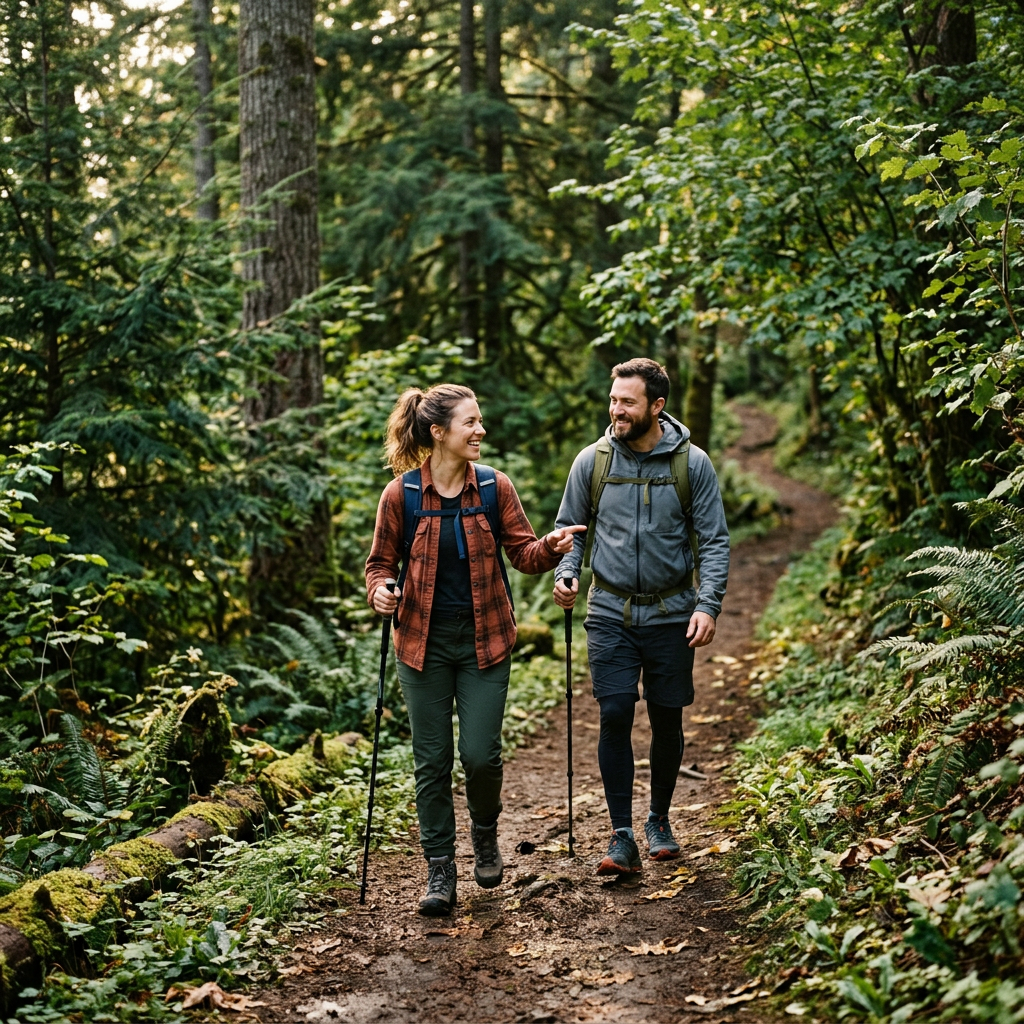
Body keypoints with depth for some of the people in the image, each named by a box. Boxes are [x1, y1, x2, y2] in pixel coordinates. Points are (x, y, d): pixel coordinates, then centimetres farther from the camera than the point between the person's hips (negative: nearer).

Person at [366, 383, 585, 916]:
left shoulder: (494, 487, -1)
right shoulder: (400, 493, -5)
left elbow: (524, 552, 1)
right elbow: (381, 562, 4)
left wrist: (553, 546, -19)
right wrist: (379, 591, -17)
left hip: (483, 638, 1)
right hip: (424, 641, 0)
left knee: (480, 753, -3)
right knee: (432, 759, 4)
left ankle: (485, 834, 29)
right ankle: (439, 870, 18)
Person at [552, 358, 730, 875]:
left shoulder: (691, 463, -4)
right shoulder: (592, 461, 0)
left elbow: (714, 541, -2)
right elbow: (570, 529, 10)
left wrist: (708, 605, -13)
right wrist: (565, 574, -9)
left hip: (671, 614, 0)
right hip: (611, 613, 0)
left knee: (667, 720, 9)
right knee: (615, 717, -8)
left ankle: (660, 821, 29)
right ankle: (622, 838, -1)